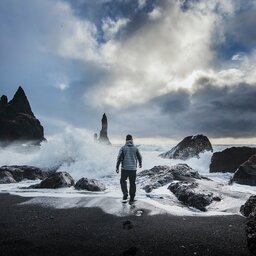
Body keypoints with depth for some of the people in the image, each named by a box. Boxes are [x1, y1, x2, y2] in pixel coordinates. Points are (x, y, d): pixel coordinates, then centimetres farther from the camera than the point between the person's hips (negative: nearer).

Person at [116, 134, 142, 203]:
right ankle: (132, 198, 15)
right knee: (132, 183, 10)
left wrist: (117, 167, -1)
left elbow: (119, 158, -7)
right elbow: (140, 157, 9)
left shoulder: (123, 148, -3)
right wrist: (140, 164, 28)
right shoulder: (135, 148, 3)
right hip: (133, 168, 2)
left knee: (123, 181, 14)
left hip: (125, 168, -2)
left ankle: (125, 193, -5)